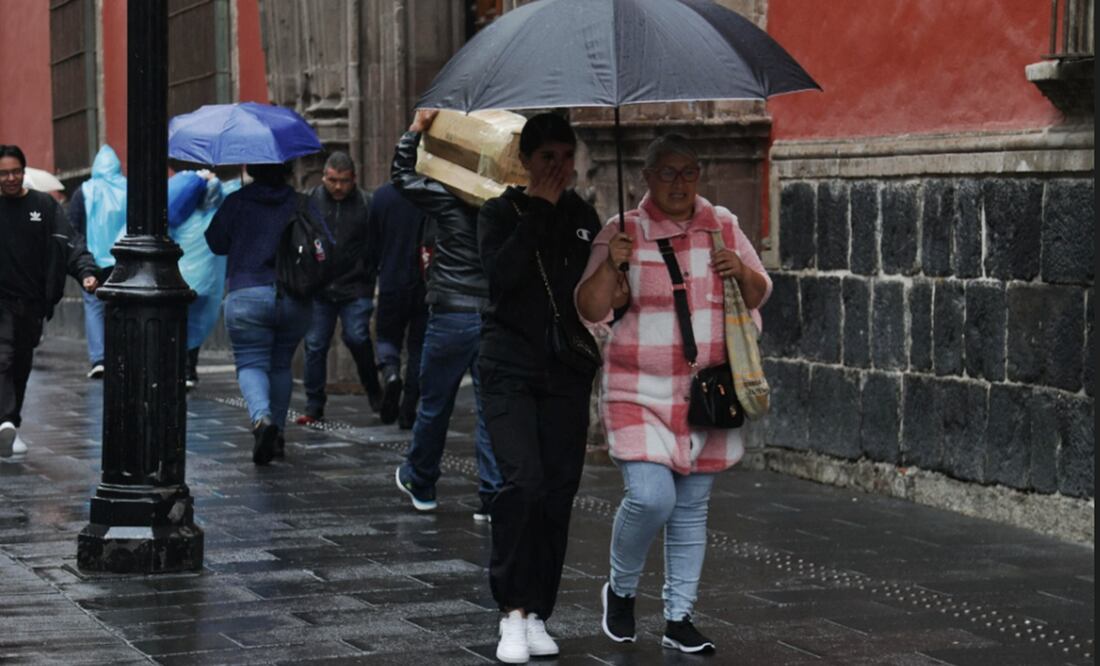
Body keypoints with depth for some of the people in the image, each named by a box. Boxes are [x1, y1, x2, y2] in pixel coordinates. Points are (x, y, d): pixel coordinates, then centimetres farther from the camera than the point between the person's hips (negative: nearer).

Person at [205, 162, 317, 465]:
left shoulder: (236, 202, 1)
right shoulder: (302, 205, 6)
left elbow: (215, 243, 7)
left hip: (247, 295, -3)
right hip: (295, 300, 3)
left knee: (251, 363, -2)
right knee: (281, 364, 17)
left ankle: (262, 418, -30)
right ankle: (278, 434, 17)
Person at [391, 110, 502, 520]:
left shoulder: (448, 199, -7)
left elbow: (401, 176, 3)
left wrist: (415, 131, 7)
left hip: (452, 316, -2)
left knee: (434, 405, 14)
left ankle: (419, 482, 30)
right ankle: (492, 496, 1)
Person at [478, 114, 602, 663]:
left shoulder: (583, 217, 11)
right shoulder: (500, 213, 2)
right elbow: (502, 273, -16)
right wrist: (539, 208, -13)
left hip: (567, 374, 3)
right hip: (510, 369, -3)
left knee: (558, 493, 1)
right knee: (522, 481, -19)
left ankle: (537, 614, 9)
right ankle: (513, 611, -11)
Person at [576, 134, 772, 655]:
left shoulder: (722, 226, 6)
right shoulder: (623, 233, -4)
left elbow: (759, 295, 12)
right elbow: (591, 309, -7)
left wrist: (742, 272, -10)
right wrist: (610, 266, -24)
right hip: (641, 393, -4)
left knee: (692, 509, 8)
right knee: (650, 497, -17)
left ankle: (678, 619, 18)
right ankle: (620, 589, 10)